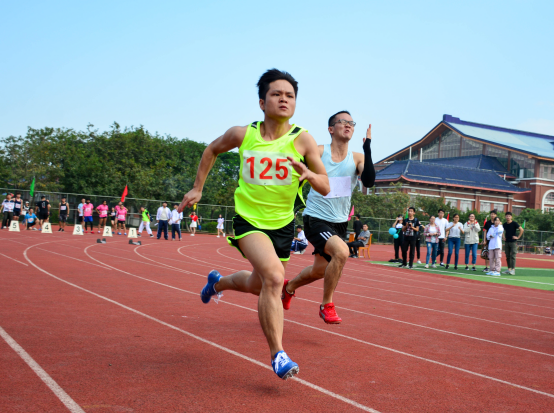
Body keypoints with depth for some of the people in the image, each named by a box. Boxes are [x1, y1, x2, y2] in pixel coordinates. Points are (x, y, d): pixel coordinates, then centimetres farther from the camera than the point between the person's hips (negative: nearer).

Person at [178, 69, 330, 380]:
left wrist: (308, 174, -30)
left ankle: (218, 282, 55)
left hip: (283, 224, 3)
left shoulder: (302, 140, -10)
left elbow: (325, 188, -9)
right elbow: (212, 150, 13)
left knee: (258, 285, 21)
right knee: (273, 277, -27)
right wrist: (197, 188, 11)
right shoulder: (243, 134, -8)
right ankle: (278, 355, -16)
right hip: (249, 219, -3)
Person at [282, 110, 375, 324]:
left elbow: (369, 181, -19)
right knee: (341, 251, -29)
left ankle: (289, 287, 47)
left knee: (320, 270, 15)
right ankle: (327, 305, -10)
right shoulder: (318, 152, -8)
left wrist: (367, 148, -25)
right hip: (316, 219, -5)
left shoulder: (357, 158, -1)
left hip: (340, 222, 5)